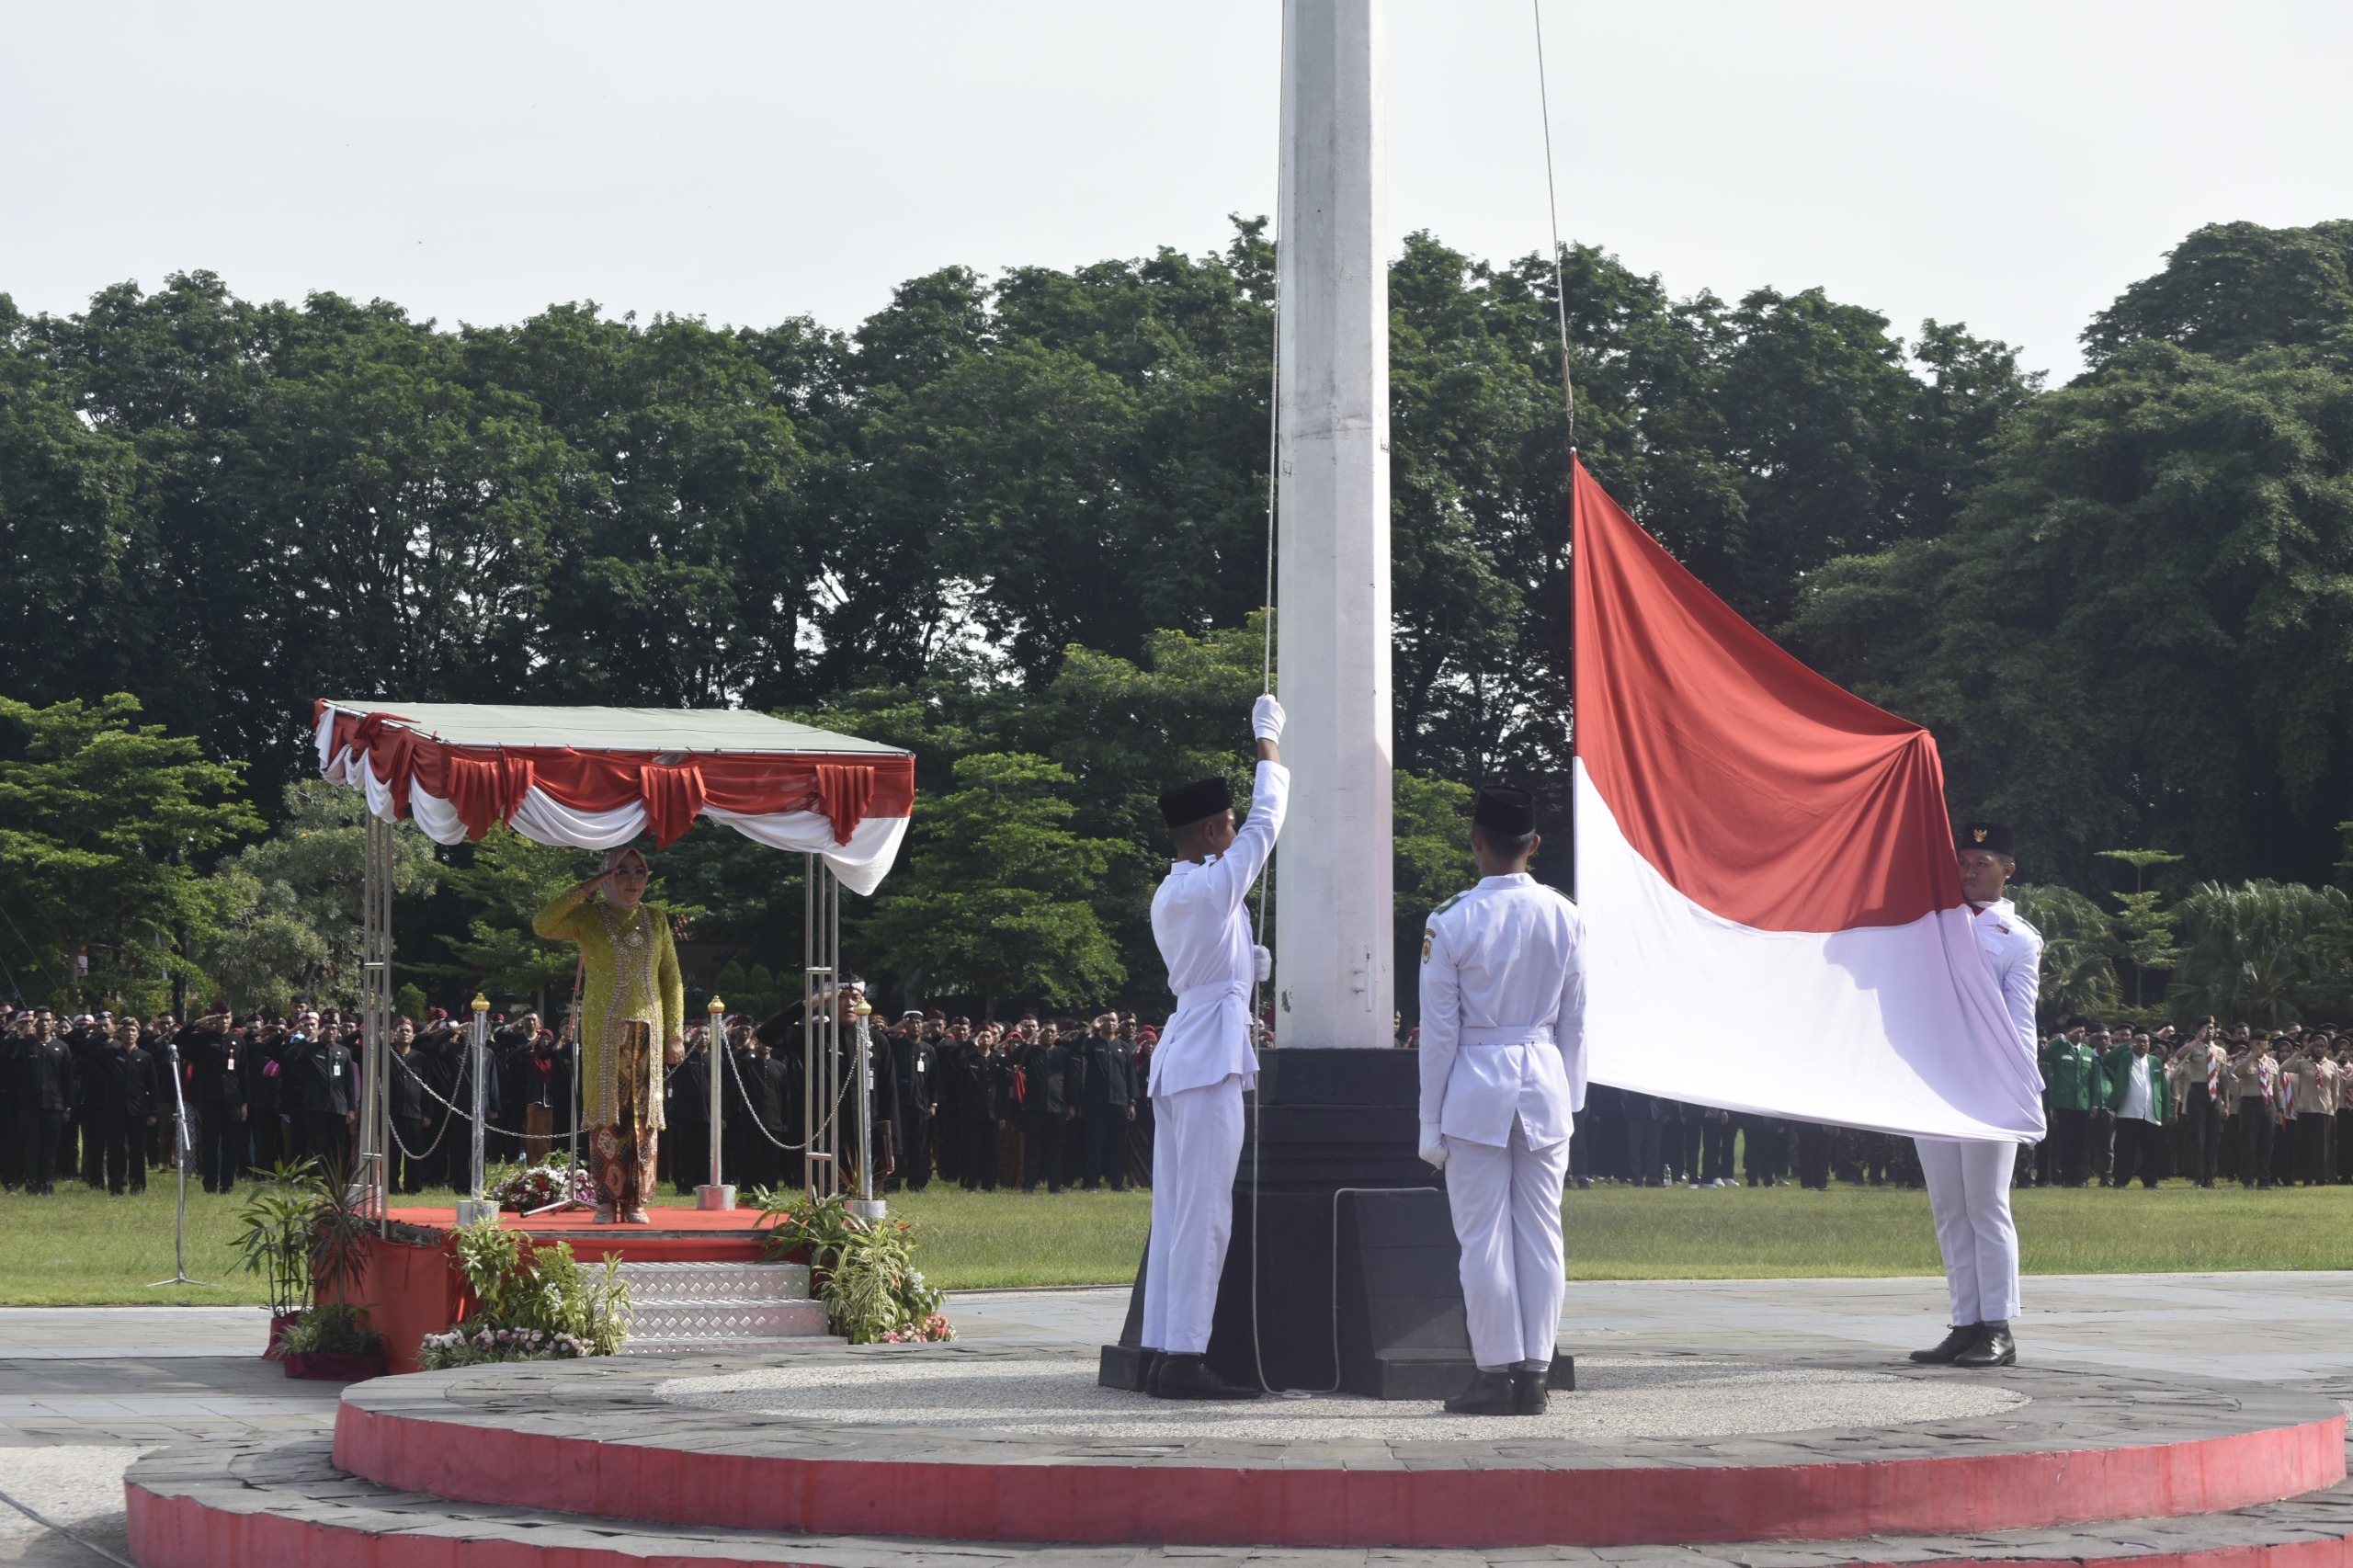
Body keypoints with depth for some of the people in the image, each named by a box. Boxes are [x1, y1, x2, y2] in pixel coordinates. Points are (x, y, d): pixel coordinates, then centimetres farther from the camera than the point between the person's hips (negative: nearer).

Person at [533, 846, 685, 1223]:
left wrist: (675, 1034, 6)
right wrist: (584, 890, -15)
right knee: (607, 1113, -5)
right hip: (604, 1028, -3)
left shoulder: (656, 919, 12)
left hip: (647, 1027, 3)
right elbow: (542, 925, -17)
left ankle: (636, 1202, 3)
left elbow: (672, 980, 13)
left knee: (644, 1115, 0)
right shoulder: (588, 916, 1)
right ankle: (607, 1201, -3)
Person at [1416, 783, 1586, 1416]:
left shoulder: (1450, 922, -8)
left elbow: (1439, 1030, -5)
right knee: (1540, 1233, 7)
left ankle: (1496, 1372, 2)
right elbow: (1574, 1022, 7)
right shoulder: (1565, 918, 2)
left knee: (1483, 1236, 1)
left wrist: (1431, 1121, 1)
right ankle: (1533, 1374, 9)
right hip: (1545, 1080, 3)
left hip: (1475, 1086, -3)